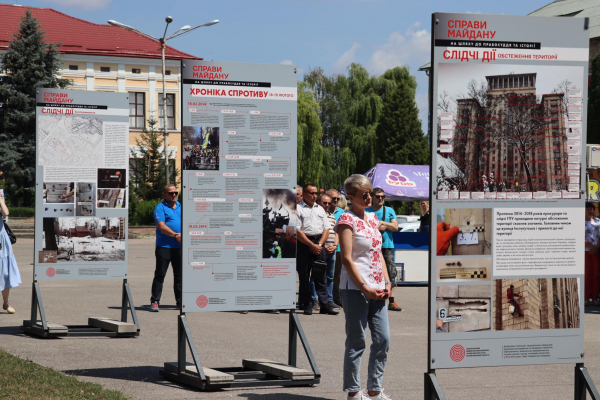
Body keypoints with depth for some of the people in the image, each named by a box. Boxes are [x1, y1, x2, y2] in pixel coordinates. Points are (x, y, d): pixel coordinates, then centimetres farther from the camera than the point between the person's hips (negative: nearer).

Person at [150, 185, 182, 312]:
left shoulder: (181, 207, 16)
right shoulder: (160, 208, -3)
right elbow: (161, 226, -13)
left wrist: (183, 235, -5)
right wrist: (175, 235, -19)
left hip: (179, 247, 5)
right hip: (164, 247, -5)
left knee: (180, 275, 9)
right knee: (160, 275, -3)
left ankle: (180, 302, 15)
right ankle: (155, 301, 0)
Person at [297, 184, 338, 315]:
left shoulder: (320, 209, 17)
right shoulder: (298, 208, -1)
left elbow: (326, 229, 14)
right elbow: (297, 231, -9)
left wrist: (319, 244, -2)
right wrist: (312, 245, -12)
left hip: (318, 244, 4)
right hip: (303, 244, -4)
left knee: (320, 275, 3)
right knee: (304, 276, 0)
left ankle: (324, 305, 3)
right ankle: (307, 305, 5)